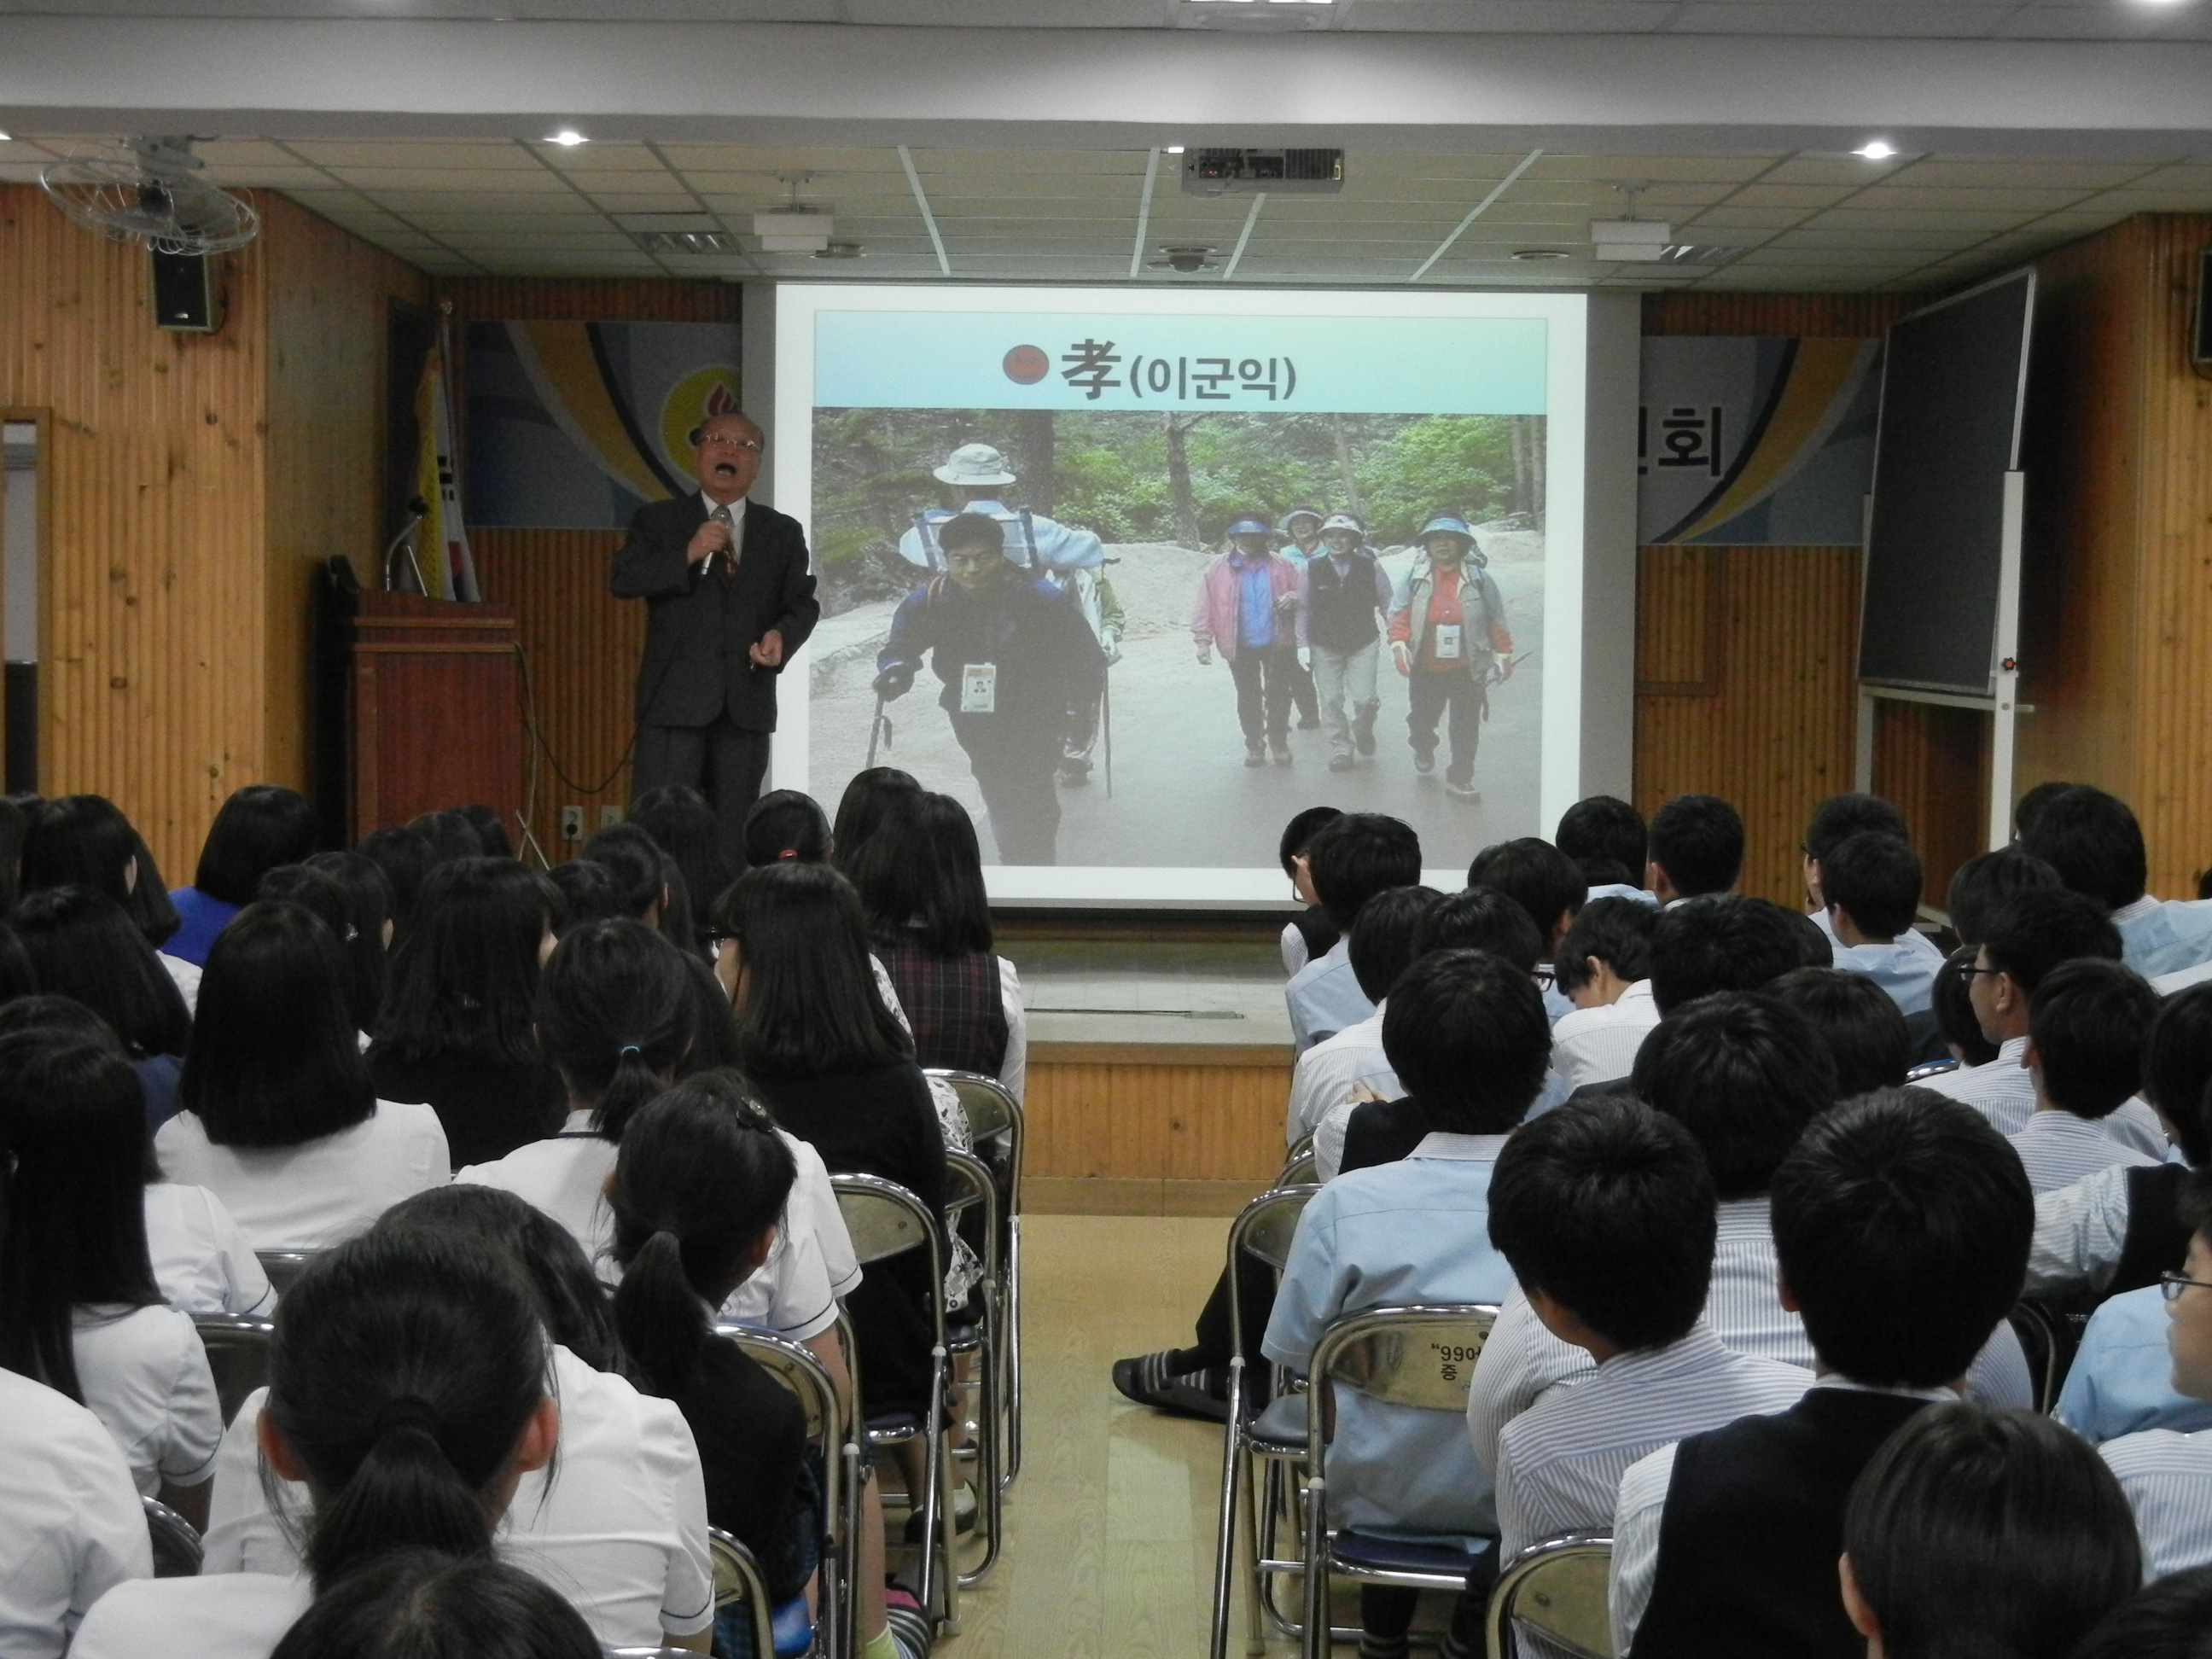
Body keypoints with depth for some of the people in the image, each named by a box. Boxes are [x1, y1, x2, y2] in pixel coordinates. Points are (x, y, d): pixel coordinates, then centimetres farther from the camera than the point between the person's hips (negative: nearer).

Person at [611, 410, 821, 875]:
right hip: (675, 697, -2)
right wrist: (688, 554, -16)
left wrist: (782, 635, -12)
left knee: (733, 833, 6)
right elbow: (622, 580, -4)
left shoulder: (783, 533, 14)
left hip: (748, 703, 2)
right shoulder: (658, 520, 8)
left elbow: (802, 602, 10)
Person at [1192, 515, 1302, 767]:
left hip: (1277, 643, 0)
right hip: (1241, 646, 0)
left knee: (1278, 694, 8)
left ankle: (1279, 743, 24)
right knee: (1248, 698, 11)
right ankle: (1254, 745, 24)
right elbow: (1205, 606, -5)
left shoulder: (1281, 566, 0)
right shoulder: (1217, 569, -4)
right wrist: (1203, 641, -11)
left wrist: (1293, 598, -16)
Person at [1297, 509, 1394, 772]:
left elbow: (1387, 603, 2)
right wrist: (1303, 645, -4)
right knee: (1331, 701, 3)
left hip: (1363, 644, -1)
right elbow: (1303, 609, -1)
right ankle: (1340, 750, 19)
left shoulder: (1369, 567, -4)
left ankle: (1363, 731, 25)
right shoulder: (1310, 568, -4)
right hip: (1324, 646, 1)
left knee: (1363, 699, -8)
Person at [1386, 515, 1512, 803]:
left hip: (1467, 669, -1)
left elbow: (1496, 621, 4)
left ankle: (1459, 778, 13)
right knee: (1422, 718, 18)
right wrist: (1399, 644, -17)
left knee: (1466, 727, 2)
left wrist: (1503, 655, 5)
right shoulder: (1414, 577, -2)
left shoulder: (1479, 578, -2)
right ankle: (1423, 750, 50)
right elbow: (1399, 615, -3)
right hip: (1425, 668, 1)